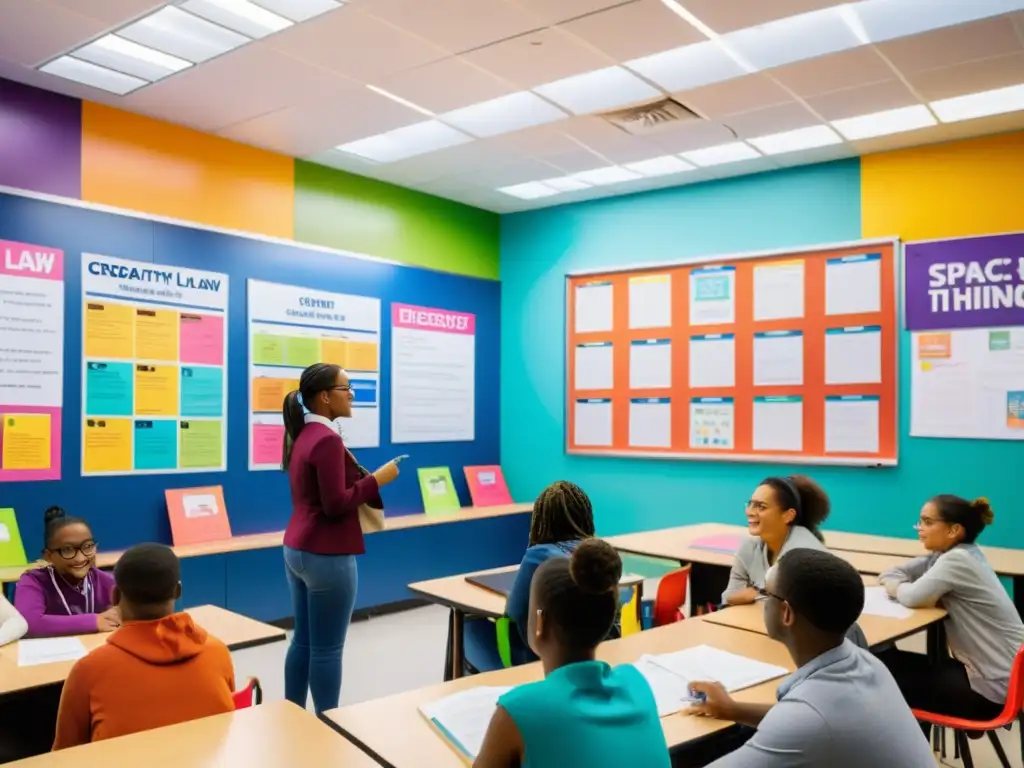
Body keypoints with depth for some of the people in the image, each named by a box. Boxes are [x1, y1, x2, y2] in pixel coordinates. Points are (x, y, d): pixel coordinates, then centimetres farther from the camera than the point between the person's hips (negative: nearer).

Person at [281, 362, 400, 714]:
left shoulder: (302, 435, 10)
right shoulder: (327, 439, -19)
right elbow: (336, 504, -22)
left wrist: (365, 480, 14)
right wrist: (377, 479, -14)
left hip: (296, 549, 10)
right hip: (326, 556, -10)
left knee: (303, 641, 17)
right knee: (327, 649, 1)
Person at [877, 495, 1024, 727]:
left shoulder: (957, 560, -20)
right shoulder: (952, 555, 8)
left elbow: (913, 597, -23)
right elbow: (890, 574, 10)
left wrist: (897, 587, 0)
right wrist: (902, 586, -12)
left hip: (993, 688, -9)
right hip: (995, 672, 9)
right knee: (891, 662, 9)